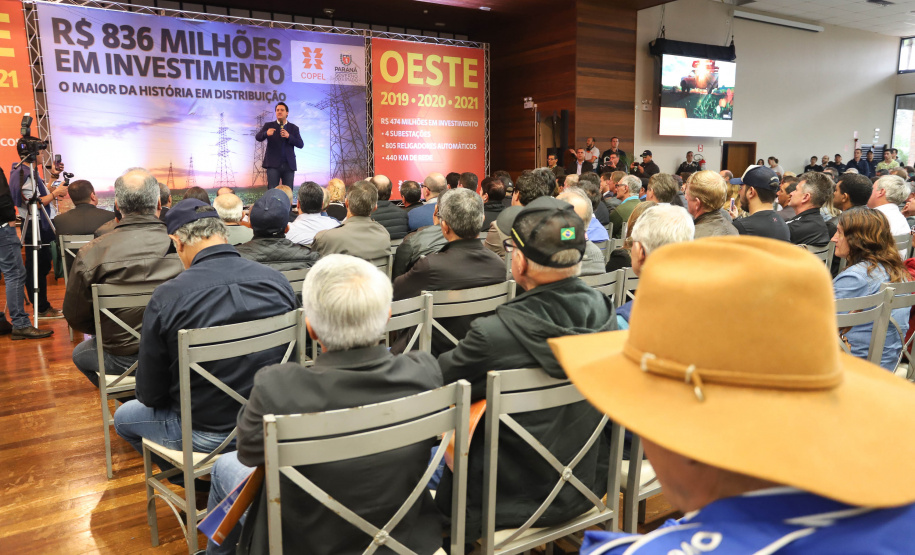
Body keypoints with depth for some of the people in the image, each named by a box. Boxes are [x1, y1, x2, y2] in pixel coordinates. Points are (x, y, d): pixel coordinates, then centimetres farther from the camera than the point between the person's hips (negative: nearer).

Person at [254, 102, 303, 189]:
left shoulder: (293, 128, 12)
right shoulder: (269, 125, 9)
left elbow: (301, 144, 3)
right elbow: (258, 137, -5)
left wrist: (289, 136, -13)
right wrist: (266, 133, -27)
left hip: (289, 165, 1)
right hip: (273, 164, -1)